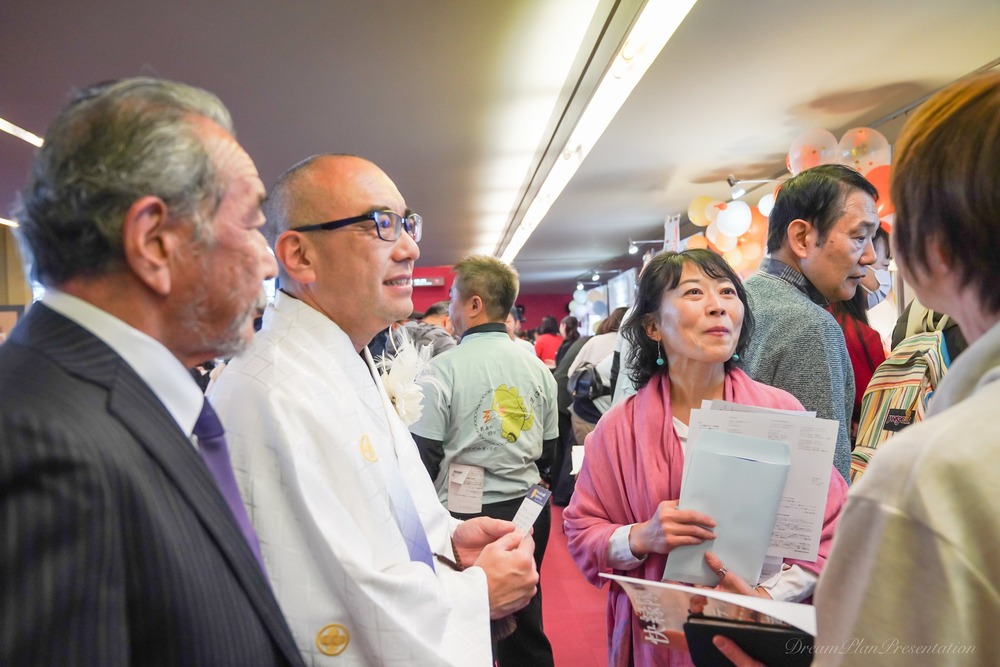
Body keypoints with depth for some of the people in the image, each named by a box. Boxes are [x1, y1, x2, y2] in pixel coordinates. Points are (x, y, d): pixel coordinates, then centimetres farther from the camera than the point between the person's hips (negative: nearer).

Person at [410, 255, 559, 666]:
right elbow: (549, 450, 12)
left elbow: (424, 456, -12)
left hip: (464, 514, -5)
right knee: (525, 625, 18)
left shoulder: (444, 368, -13)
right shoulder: (537, 368, 4)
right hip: (526, 510, 5)